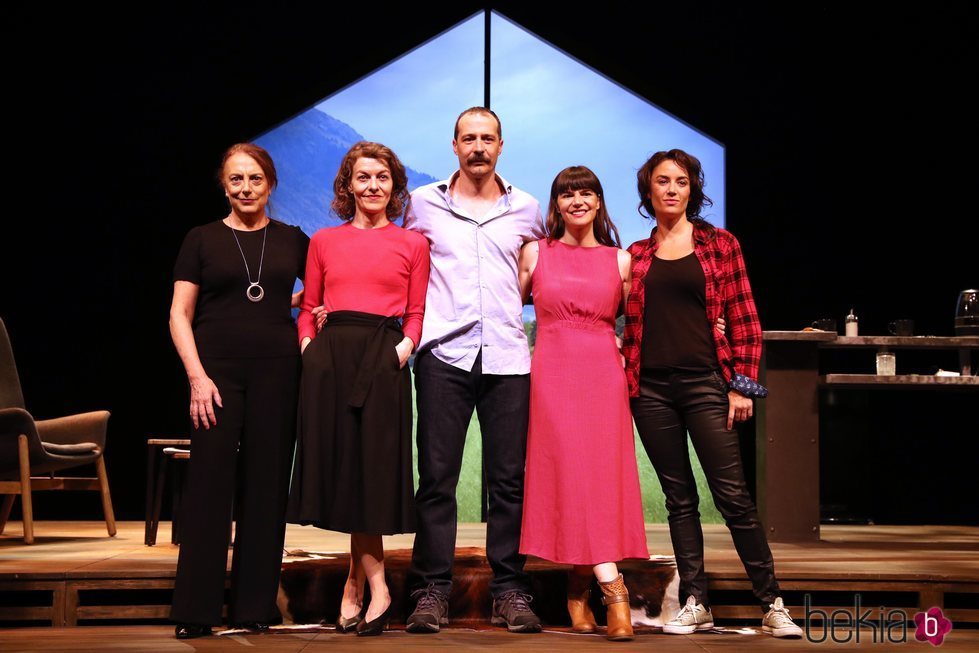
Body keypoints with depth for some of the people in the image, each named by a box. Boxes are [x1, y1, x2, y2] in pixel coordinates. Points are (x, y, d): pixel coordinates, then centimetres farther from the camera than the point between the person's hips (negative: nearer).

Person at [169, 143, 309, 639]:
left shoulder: (292, 241, 11)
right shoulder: (202, 240, 7)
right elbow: (179, 315, 3)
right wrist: (197, 376, -8)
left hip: (277, 372, 2)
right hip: (217, 370, -2)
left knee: (266, 484, 2)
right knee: (209, 483, -6)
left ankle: (254, 607, 9)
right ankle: (196, 610, -3)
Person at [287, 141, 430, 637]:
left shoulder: (412, 244, 11)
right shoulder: (324, 241, 15)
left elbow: (416, 314, 7)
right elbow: (307, 308, 14)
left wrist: (404, 346, -11)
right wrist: (308, 345, -3)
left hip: (383, 359, -1)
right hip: (330, 356, 1)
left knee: (373, 464, -4)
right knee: (340, 462, -2)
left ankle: (356, 584, 4)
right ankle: (375, 586, 5)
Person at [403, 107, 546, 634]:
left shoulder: (525, 209, 12)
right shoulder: (423, 204, 9)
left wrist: (510, 302, 7)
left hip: (507, 355, 1)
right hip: (443, 353, -1)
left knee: (509, 478, 1)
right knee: (436, 477, -2)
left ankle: (510, 592, 7)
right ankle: (432, 591, 3)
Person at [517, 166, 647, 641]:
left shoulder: (621, 261, 10)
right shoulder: (535, 254, 8)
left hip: (603, 376, 1)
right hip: (552, 376, -1)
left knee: (600, 479, -5)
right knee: (570, 476, -10)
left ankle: (579, 589, 4)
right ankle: (613, 590, -12)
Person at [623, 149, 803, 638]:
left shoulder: (720, 245, 5)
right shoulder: (636, 256, 12)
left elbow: (744, 320, 2)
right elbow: (629, 323, 14)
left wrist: (742, 385, -5)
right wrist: (624, 379, 1)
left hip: (705, 384, -2)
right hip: (651, 389, 3)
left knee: (732, 495, -7)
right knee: (679, 498, 6)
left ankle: (772, 605, -1)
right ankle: (694, 603, 10)